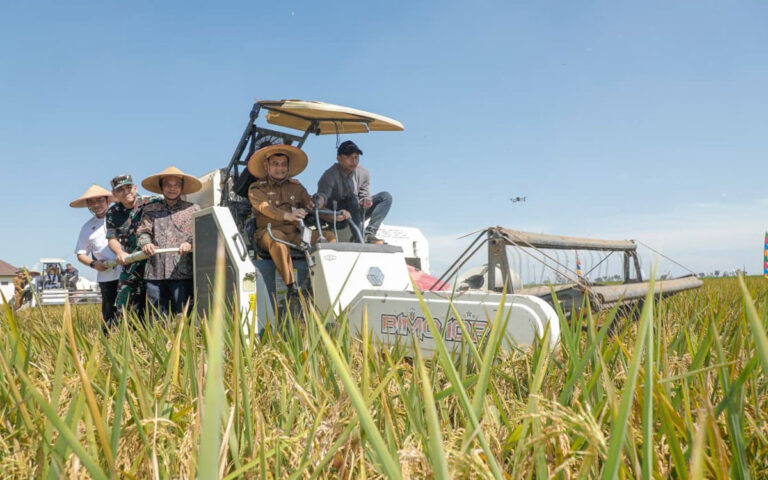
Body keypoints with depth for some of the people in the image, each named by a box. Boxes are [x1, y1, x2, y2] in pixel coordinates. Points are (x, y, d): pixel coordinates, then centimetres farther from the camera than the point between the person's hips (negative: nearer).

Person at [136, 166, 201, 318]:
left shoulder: (193, 209, 11)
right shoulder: (150, 210, 19)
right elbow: (143, 231, 9)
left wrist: (190, 243, -20)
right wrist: (146, 243, -13)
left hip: (182, 272, -2)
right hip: (155, 272, 3)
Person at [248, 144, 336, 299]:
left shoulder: (296, 186, 22)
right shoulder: (256, 188, 7)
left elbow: (313, 205, 12)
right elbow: (265, 208, -14)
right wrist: (287, 216, -35)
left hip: (296, 234, 5)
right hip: (270, 232, -4)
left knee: (330, 236, -16)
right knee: (277, 239, -39)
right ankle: (292, 287, -39)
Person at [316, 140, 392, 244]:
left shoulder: (363, 173, -1)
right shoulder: (330, 175, -18)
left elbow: (365, 194, 2)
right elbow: (323, 193, -34)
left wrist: (366, 200, -25)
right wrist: (320, 200, -60)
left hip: (356, 215, 6)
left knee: (386, 196, -7)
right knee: (352, 198, -35)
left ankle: (369, 234, -20)